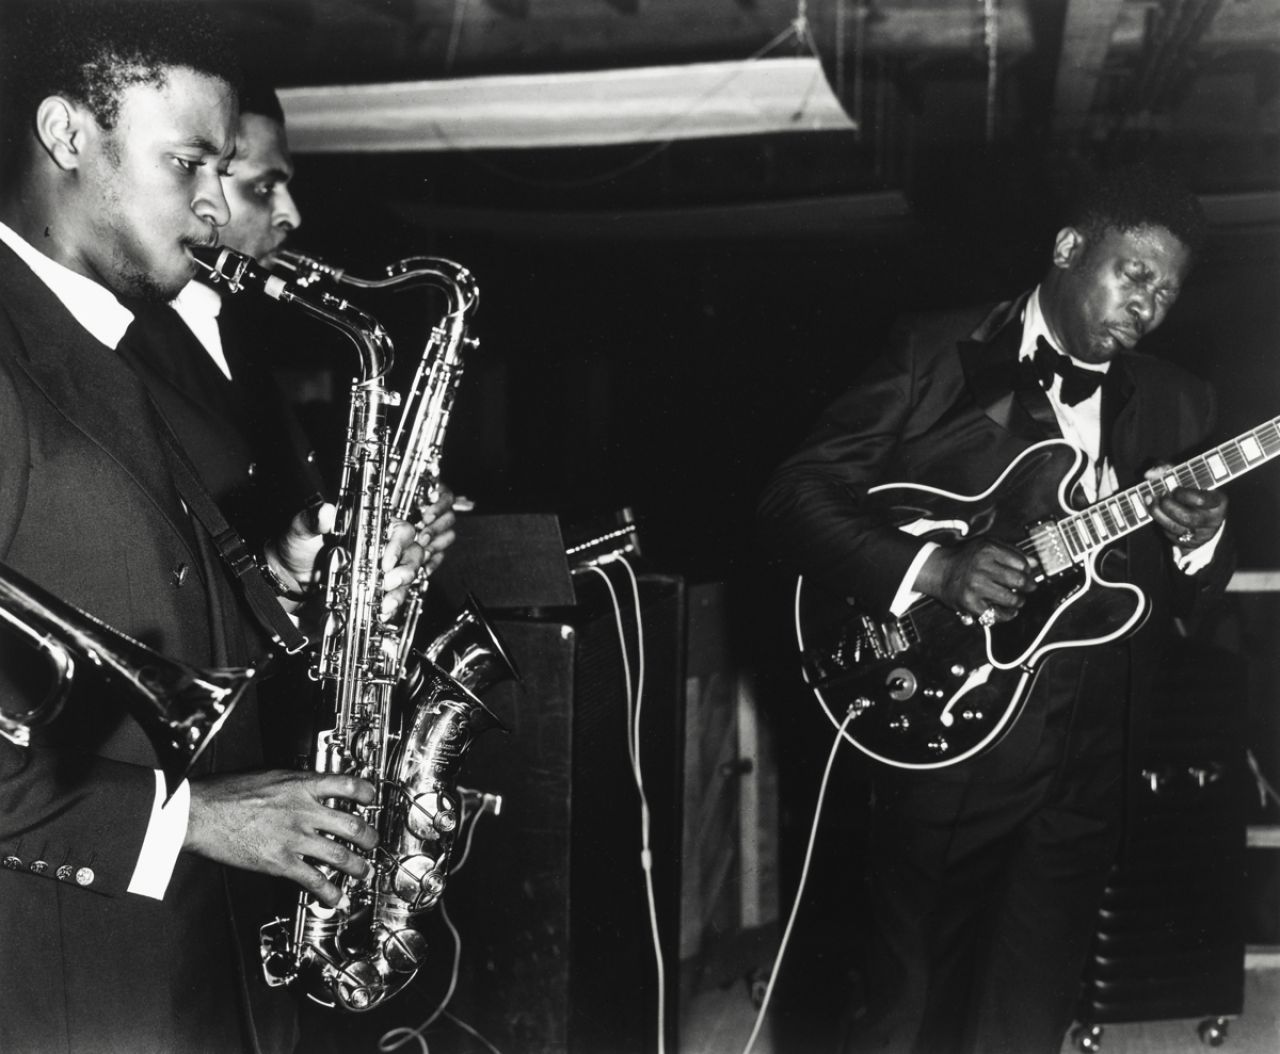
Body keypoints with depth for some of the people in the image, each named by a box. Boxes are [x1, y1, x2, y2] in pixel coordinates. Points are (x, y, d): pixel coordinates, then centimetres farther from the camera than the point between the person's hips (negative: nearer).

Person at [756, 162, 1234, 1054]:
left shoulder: (1175, 404, 11)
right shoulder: (936, 356, -2)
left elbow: (1185, 603, 12)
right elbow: (794, 498, -7)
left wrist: (1200, 544, -10)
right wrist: (933, 567, -19)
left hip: (1092, 759, 4)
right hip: (948, 732, -3)